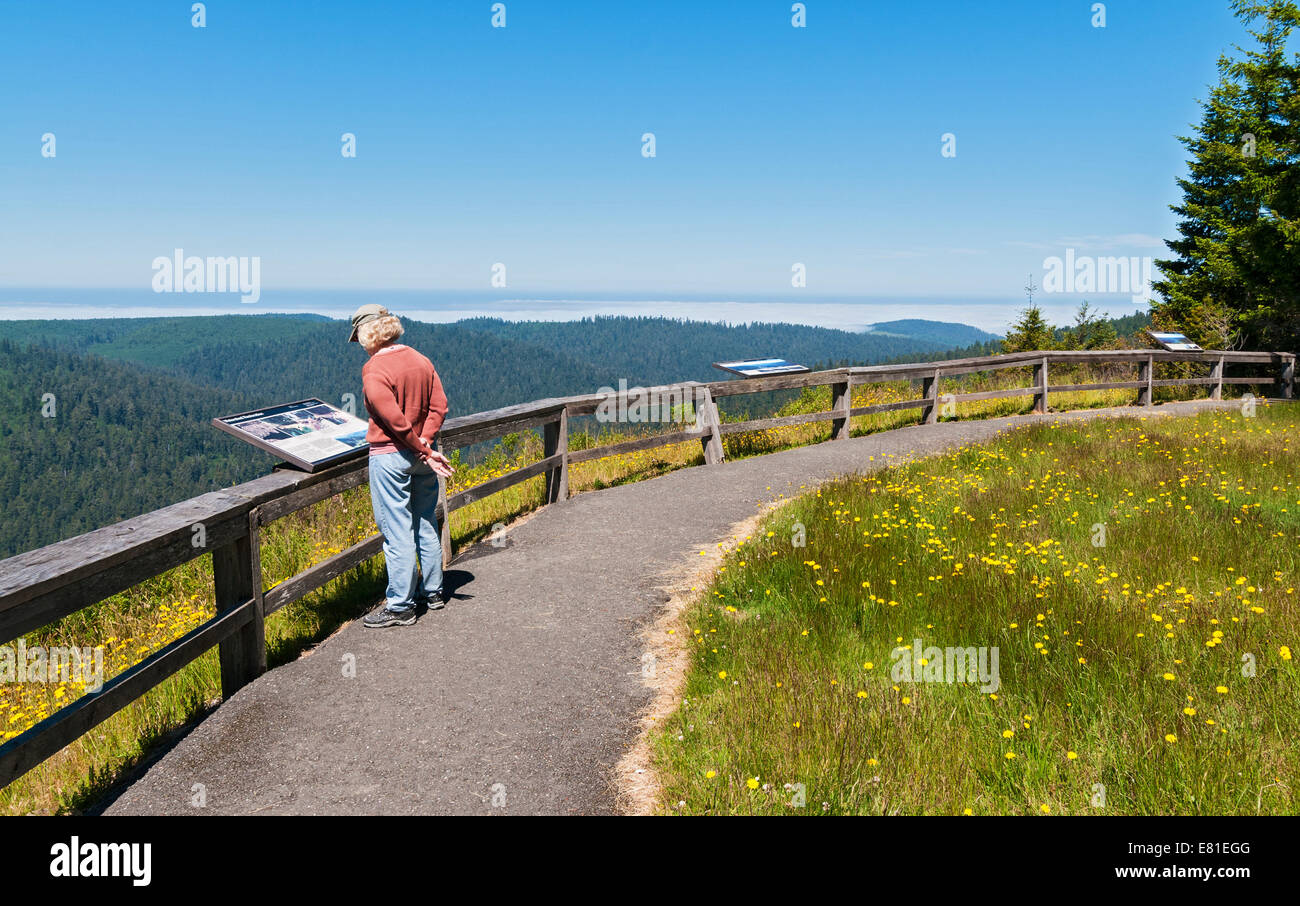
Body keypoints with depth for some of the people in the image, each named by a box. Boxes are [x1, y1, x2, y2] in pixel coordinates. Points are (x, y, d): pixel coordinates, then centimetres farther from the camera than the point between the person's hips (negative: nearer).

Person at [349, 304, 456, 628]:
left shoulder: (374, 369, -15)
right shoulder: (421, 360, 6)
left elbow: (395, 419, -20)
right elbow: (439, 405, 2)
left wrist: (424, 451, -13)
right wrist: (425, 443, -6)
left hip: (390, 456, -7)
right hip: (420, 455, 7)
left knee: (396, 529, -1)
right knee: (425, 524, 17)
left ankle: (400, 606, 7)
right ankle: (432, 591, 29)